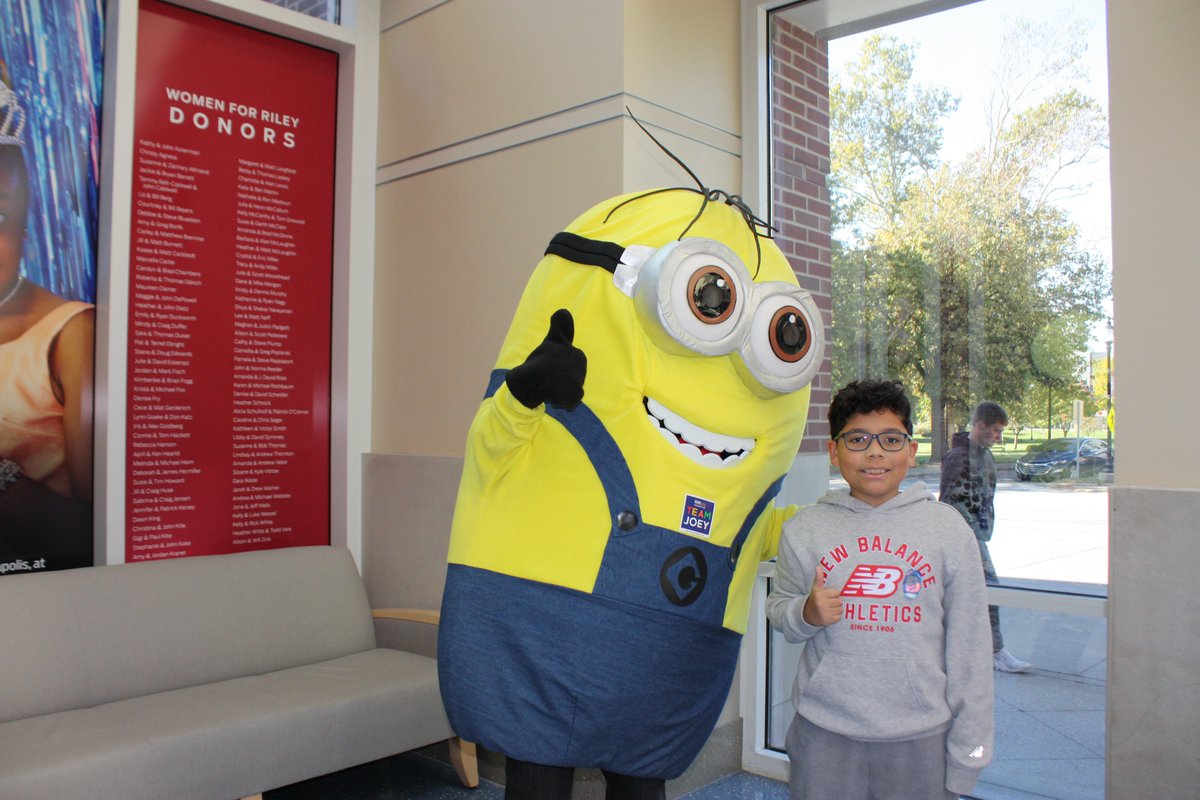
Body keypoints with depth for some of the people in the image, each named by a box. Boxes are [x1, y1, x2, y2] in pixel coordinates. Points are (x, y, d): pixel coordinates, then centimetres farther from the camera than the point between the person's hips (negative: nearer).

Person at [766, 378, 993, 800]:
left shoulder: (948, 527, -1)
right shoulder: (804, 529, 0)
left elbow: (968, 644, 2)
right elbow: (778, 610, 9)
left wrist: (967, 753, 2)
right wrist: (807, 614, -14)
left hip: (922, 738, 0)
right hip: (824, 734, 1)